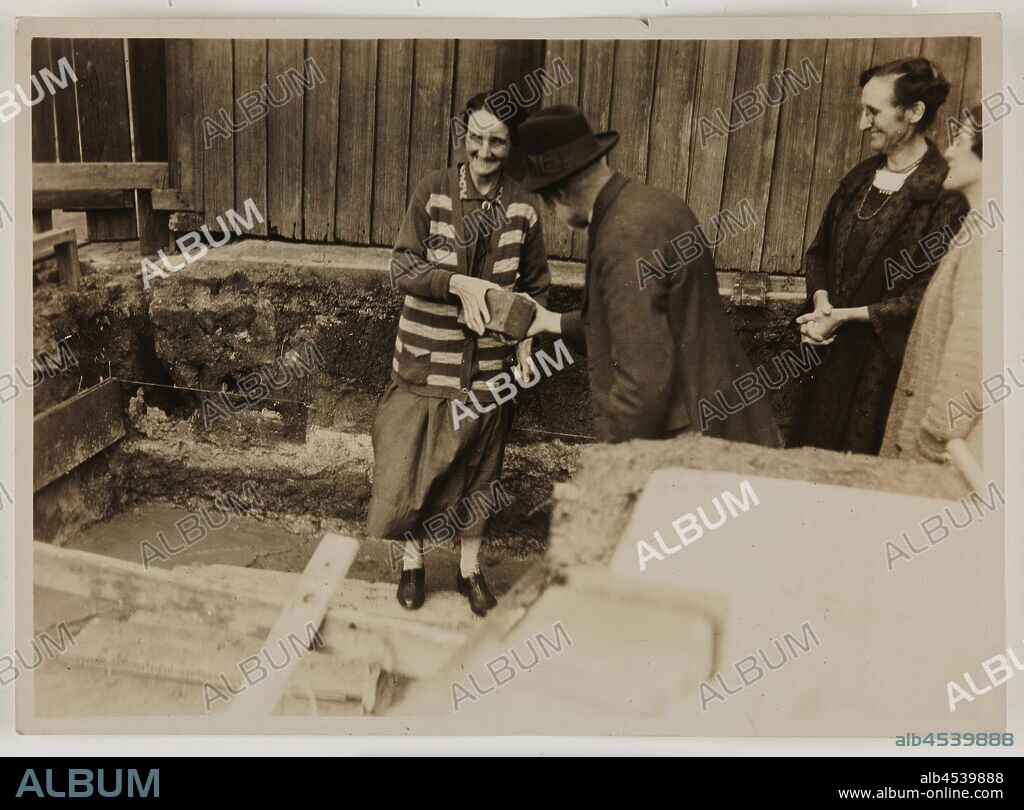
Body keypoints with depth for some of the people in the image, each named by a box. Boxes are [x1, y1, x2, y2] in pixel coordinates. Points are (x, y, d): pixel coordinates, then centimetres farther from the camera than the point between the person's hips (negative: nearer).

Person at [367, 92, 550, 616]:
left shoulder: (521, 208, -1)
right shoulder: (432, 193, -6)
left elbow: (535, 285, 7)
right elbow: (402, 267, -9)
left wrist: (525, 341, -5)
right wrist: (459, 284, -23)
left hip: (488, 365, 2)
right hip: (426, 357, -1)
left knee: (477, 472, 13)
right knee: (411, 463, 5)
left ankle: (470, 568, 33)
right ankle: (412, 561, 29)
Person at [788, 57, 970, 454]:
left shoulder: (945, 194, -12)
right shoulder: (861, 177, 9)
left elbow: (931, 294, -16)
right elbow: (819, 251, 13)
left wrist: (845, 316, -16)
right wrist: (820, 299, -6)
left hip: (886, 362, -6)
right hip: (831, 352, 7)